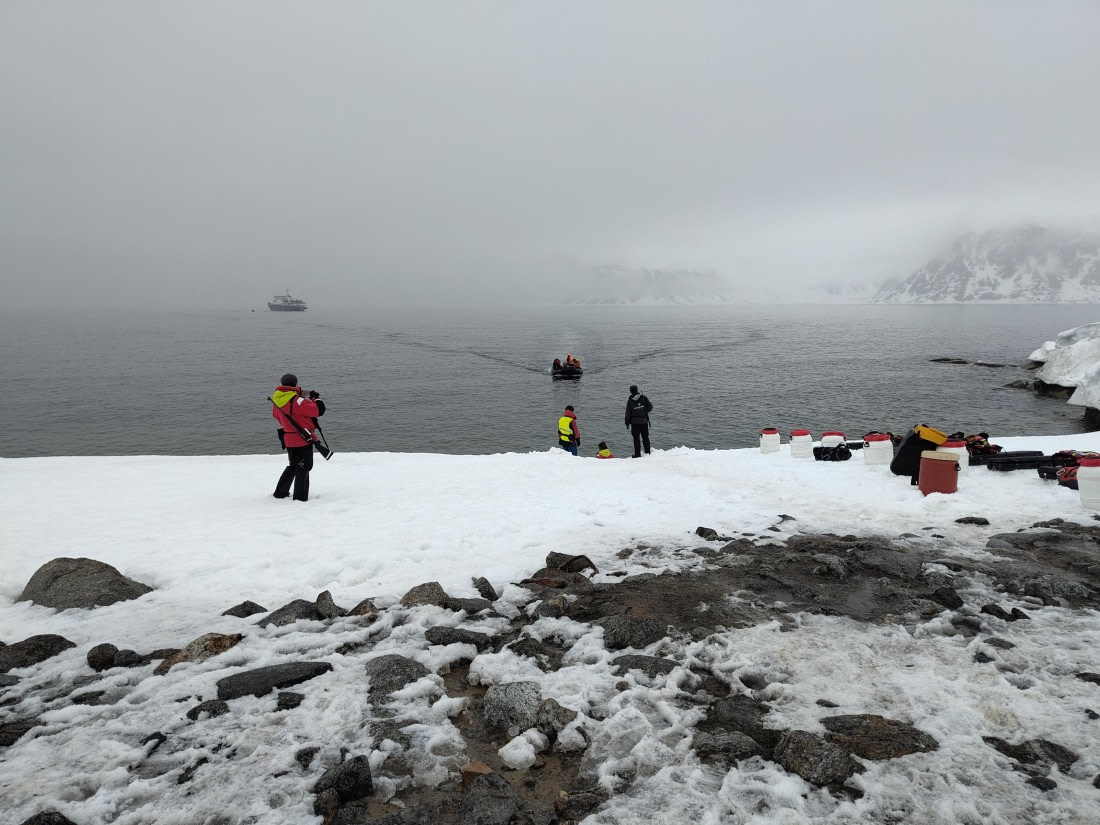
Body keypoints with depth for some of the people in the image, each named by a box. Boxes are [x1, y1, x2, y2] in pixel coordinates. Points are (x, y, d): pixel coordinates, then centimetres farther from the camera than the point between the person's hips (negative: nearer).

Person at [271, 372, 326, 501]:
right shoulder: (297, 401, -22)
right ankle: (300, 497, 5)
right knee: (303, 468, 4)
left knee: (293, 466, 24)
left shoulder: (276, 400, 1)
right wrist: (315, 398, -2)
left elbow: (276, 415, 20)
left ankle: (280, 492, 30)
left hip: (288, 439, 7)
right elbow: (319, 410, -20)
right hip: (303, 439, -7)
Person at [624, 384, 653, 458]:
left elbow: (627, 414, -5)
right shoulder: (643, 398, -7)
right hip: (644, 422, 1)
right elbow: (650, 407, -5)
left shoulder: (629, 401, -9)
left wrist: (627, 424, 3)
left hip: (634, 423, -1)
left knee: (636, 438, 5)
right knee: (645, 437, 13)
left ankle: (638, 454, 5)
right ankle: (647, 452, 16)